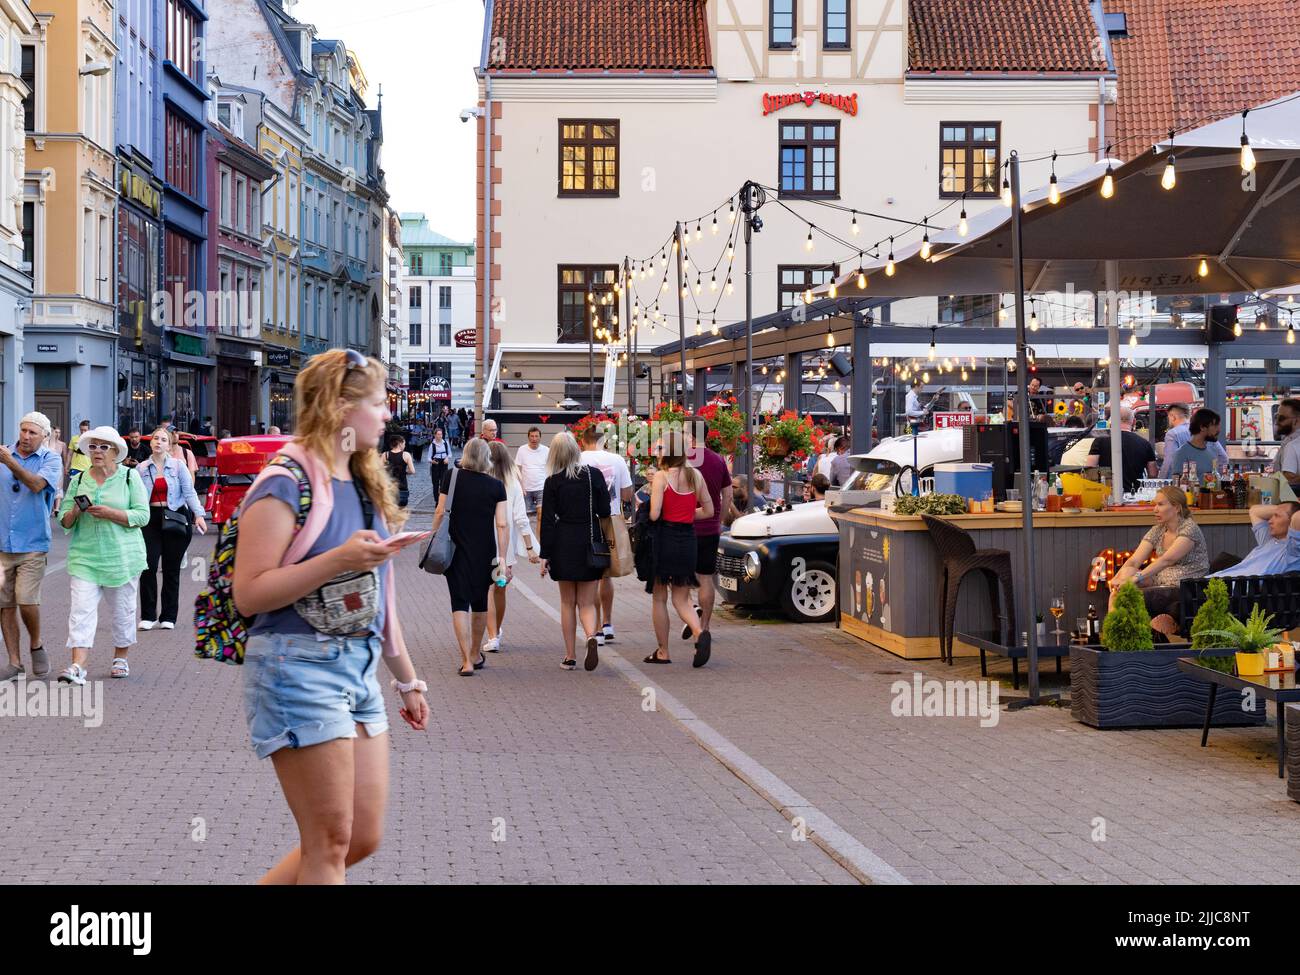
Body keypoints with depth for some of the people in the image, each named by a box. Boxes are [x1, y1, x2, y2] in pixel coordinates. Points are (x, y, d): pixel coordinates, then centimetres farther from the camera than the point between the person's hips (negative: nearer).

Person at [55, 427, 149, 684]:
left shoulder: (130, 477, 0)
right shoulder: (79, 480, 10)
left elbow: (142, 516, -7)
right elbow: (64, 520, 11)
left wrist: (109, 513, -19)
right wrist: (75, 512, -12)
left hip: (121, 555, -2)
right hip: (84, 555, 2)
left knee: (122, 610, 8)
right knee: (82, 609, -10)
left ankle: (120, 658, 26)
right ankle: (77, 666, -17)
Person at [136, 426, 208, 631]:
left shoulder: (178, 466, 3)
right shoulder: (141, 469, 8)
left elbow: (189, 492, -2)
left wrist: (198, 515, -14)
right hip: (151, 519, 1)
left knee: (171, 569, 3)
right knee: (148, 566, -9)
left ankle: (168, 617, 11)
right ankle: (148, 616, -1)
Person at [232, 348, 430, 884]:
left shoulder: (363, 485, 15)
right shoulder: (287, 483, -11)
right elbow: (249, 594, -17)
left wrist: (407, 679, 22)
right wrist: (338, 560, -25)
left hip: (359, 668, 9)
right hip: (298, 665, -8)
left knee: (364, 839, 9)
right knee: (330, 842, -4)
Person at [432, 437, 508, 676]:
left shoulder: (451, 477, -4)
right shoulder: (496, 486, -4)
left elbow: (440, 512, -4)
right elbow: (502, 525, -8)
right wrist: (503, 559, -5)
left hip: (456, 549, -1)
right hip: (485, 552, 1)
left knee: (460, 603, -1)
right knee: (480, 602, 18)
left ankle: (466, 661, -11)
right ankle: (476, 654, 32)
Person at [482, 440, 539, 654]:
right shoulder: (513, 485, -5)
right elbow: (521, 519, -7)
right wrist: (530, 548, -4)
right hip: (506, 547, 2)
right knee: (500, 591, 17)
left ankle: (493, 637, -12)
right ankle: (497, 634, 32)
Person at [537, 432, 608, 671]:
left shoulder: (553, 482, -6)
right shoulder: (594, 475, -3)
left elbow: (547, 520, -6)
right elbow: (605, 511, 1)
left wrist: (545, 554, -2)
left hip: (564, 544, -1)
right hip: (591, 543, 1)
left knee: (567, 603, 12)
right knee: (587, 602, 7)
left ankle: (570, 656, 12)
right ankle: (591, 636, -23)